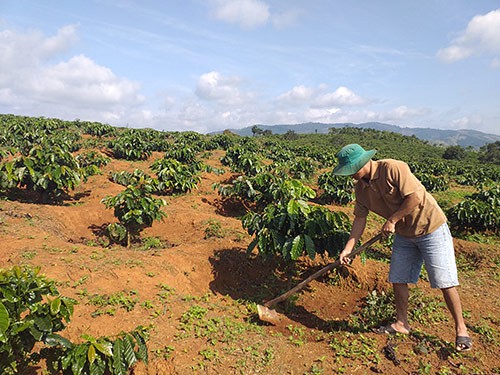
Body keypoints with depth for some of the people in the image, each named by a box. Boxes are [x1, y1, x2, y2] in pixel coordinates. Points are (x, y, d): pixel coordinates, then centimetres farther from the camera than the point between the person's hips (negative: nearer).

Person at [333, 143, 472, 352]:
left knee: (444, 281, -2)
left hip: (430, 227, -7)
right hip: (404, 234, 7)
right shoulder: (361, 188, -1)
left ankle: (460, 328, 15)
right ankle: (401, 323, 25)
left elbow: (415, 197, -26)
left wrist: (392, 220, -19)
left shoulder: (392, 168, -24)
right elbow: (360, 219, 2)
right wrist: (348, 248, -4)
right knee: (398, 279, 8)